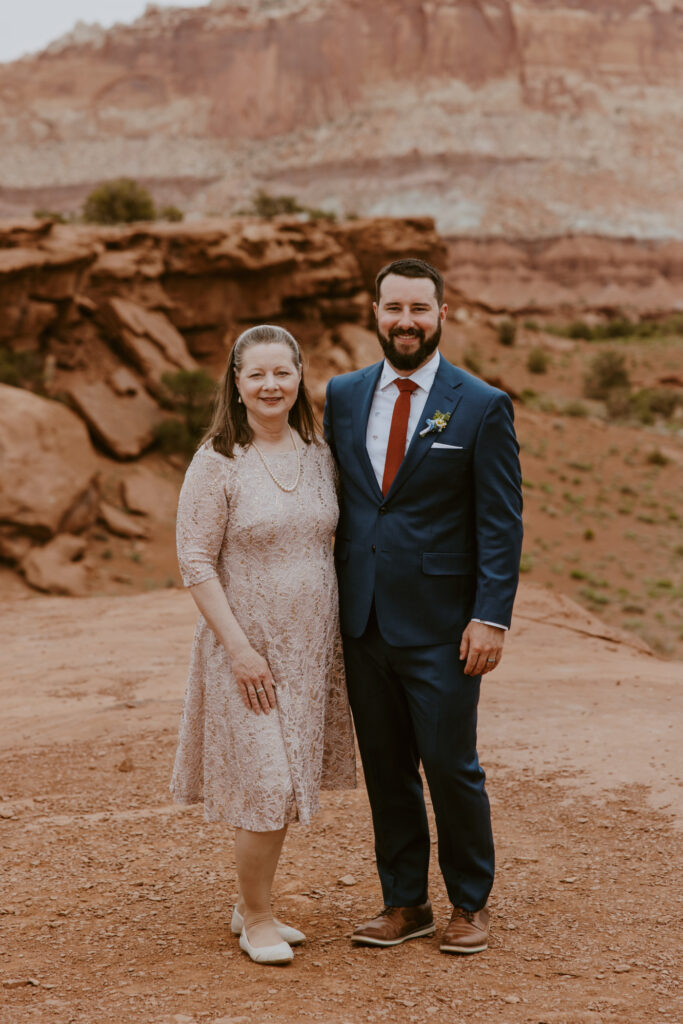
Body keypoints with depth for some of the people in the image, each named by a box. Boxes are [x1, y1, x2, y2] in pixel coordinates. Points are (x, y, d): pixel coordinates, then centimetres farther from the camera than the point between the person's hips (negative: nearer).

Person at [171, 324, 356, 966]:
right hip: (248, 646, -5)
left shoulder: (320, 456, 5)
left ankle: (249, 904, 29)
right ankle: (256, 917, 14)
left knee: (289, 781, 12)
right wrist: (239, 646, -17)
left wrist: (343, 633, 8)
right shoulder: (217, 463, -11)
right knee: (265, 782, -5)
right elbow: (195, 562, -12)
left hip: (312, 647, 5)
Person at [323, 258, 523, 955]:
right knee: (386, 768, 11)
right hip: (362, 619, 4)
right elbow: (331, 497, 13)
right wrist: (327, 599, 8)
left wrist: (492, 618, -13)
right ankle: (405, 904, 25)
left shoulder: (482, 407, -4)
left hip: (440, 624, -4)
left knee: (451, 767, 2)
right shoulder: (343, 395, 8)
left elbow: (501, 523, -6)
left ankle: (471, 904, 22)